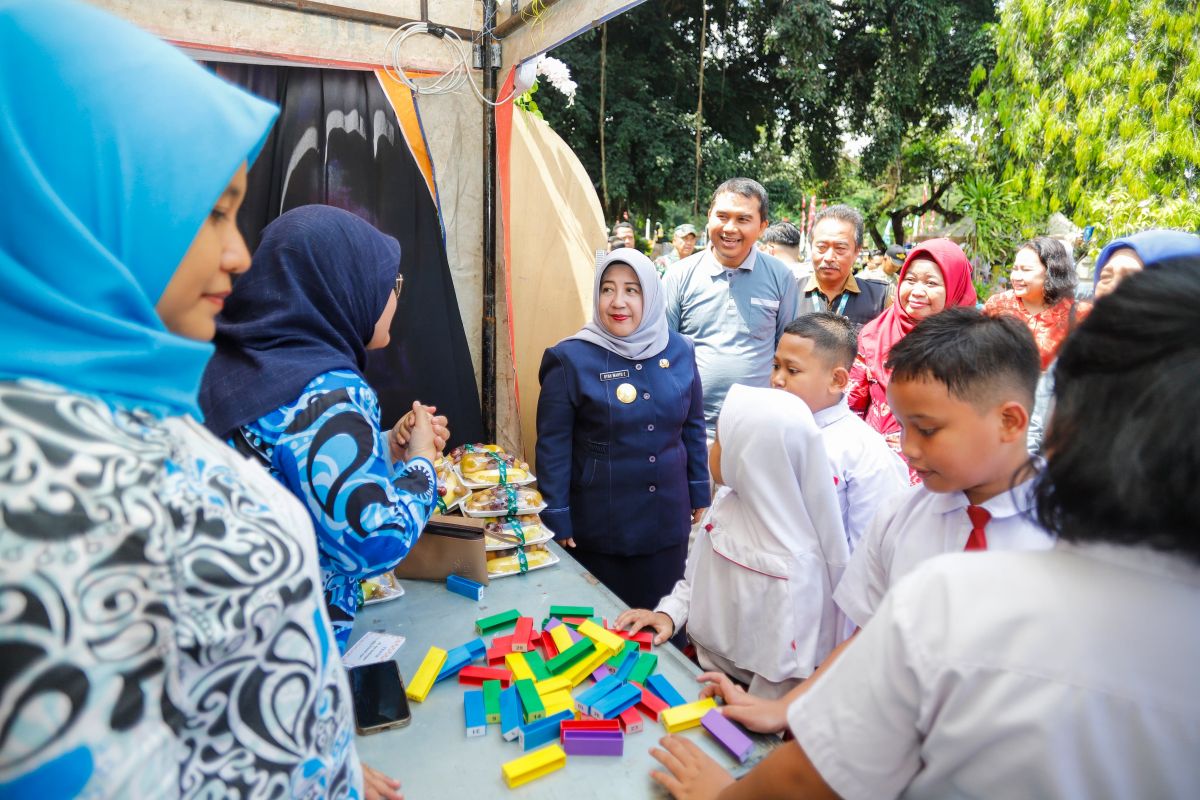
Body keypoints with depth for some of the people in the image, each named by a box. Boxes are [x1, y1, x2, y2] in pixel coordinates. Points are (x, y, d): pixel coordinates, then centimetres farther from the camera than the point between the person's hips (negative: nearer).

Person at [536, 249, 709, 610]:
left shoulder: (679, 351, 0)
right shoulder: (572, 358, -12)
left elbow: (693, 426, 11)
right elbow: (553, 446, -10)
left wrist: (699, 491, 11)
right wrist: (557, 521, -9)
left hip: (668, 523, 4)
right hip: (598, 528, -3)